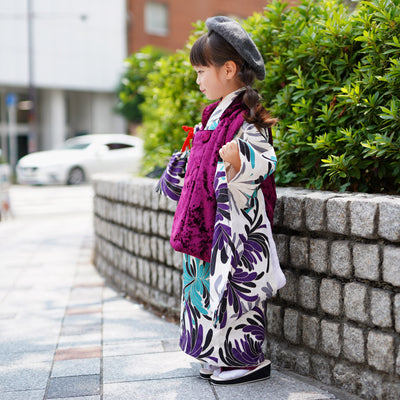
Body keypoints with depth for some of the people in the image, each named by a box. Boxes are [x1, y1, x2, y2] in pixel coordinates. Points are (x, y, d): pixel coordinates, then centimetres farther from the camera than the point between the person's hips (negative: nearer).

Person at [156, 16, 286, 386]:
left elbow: (265, 160, -22)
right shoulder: (217, 113, 15)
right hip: (210, 220, 10)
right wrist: (184, 169, 37)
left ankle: (249, 359, 7)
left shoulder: (247, 118, -15)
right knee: (211, 281, 13)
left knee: (234, 284, -5)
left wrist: (240, 163, -39)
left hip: (237, 216, -10)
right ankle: (221, 356, 24)